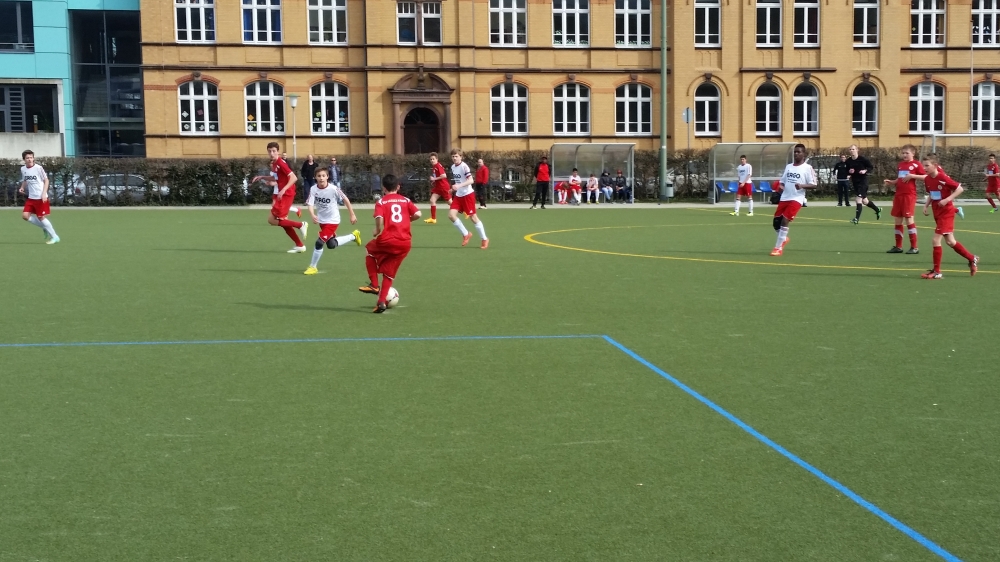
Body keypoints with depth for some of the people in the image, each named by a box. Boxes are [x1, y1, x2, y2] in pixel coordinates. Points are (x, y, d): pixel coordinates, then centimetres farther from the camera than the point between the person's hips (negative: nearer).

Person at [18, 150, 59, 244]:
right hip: (31, 197, 6)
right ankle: (45, 228, 16)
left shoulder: (38, 168, -11)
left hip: (41, 197, -6)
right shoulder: (23, 169, 6)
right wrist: (22, 188, 0)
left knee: (41, 217, -3)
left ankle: (54, 237, 9)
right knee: (25, 215, -2)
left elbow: (46, 180, -7)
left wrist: (44, 194, -16)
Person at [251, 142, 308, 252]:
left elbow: (293, 177, -23)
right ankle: (300, 246, 17)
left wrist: (283, 190, -30)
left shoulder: (281, 163, -16)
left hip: (286, 194, -9)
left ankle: (301, 225, -5)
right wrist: (261, 177, 15)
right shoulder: (273, 164, 11)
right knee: (283, 222, 11)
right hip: (280, 194, 9)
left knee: (272, 220, -11)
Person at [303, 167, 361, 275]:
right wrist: (313, 215, -38)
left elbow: (345, 199, -10)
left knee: (319, 243, -14)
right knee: (331, 245, 18)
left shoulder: (333, 189, -22)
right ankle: (354, 236, 40)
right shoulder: (313, 189, -12)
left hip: (332, 220, -6)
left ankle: (313, 267, 5)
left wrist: (352, 215, -5)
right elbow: (310, 204, -17)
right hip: (322, 220, 6)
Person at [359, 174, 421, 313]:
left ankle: (374, 285, 20)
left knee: (370, 250, 29)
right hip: (404, 243, 3)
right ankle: (382, 302, 9)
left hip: (386, 240, -3)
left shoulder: (381, 201, 1)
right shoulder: (405, 200, 11)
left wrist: (377, 231, 1)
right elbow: (417, 214, -1)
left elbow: (379, 218, -16)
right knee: (389, 273, 16)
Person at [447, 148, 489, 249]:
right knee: (451, 215, -7)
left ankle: (484, 239, 12)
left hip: (468, 194, -7)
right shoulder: (453, 167, 7)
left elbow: (470, 180, -26)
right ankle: (466, 234, 8)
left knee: (473, 217, -2)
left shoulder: (464, 166, -16)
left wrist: (459, 186, -37)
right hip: (458, 195, 7)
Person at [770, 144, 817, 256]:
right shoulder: (788, 166, 14)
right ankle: (784, 239, 37)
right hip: (784, 198, 6)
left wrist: (802, 186, -26)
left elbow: (813, 185, -8)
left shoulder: (807, 168, -4)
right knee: (776, 222, 6)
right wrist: (781, 187, -2)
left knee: (785, 221, -17)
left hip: (796, 199, -6)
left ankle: (778, 247, -6)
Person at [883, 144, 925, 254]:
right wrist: (890, 182, 5)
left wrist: (912, 176, -19)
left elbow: (926, 177, -11)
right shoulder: (900, 164, 14)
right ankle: (898, 246, 16)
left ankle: (914, 247, -2)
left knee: (909, 218, -8)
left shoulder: (916, 164, -5)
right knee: (898, 219, 8)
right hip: (898, 194, 7)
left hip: (909, 195, -7)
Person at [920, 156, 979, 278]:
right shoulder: (927, 180, 2)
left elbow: (960, 189, -14)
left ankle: (936, 271, -3)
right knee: (950, 241, 13)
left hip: (946, 212, -8)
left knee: (936, 240, -12)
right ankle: (972, 258, 32)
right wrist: (926, 205, 2)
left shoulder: (943, 178, -18)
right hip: (937, 213, 8)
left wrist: (947, 200, -23)